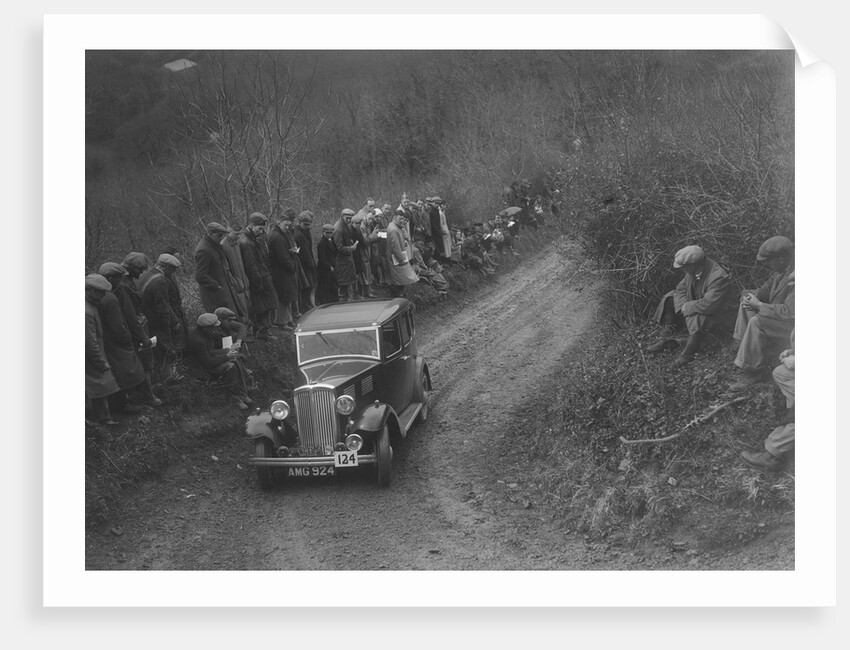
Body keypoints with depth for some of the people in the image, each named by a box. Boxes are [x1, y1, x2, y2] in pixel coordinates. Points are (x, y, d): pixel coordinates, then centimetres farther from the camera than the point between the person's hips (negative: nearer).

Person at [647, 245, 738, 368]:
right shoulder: (692, 270, -13)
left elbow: (707, 305, -40)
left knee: (698, 319, -37)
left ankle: (688, 353, -16)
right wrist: (686, 307, -19)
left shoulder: (719, 278, -35)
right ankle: (668, 338, -5)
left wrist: (687, 308, -24)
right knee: (670, 299, 0)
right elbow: (680, 289, -2)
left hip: (720, 315, -8)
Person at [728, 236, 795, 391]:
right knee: (747, 300, 9)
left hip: (790, 321, -10)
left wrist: (758, 305, -24)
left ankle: (752, 370, -15)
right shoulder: (782, 268, -4)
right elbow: (769, 285, 13)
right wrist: (754, 297, -7)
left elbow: (788, 312, -35)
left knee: (756, 322, -27)